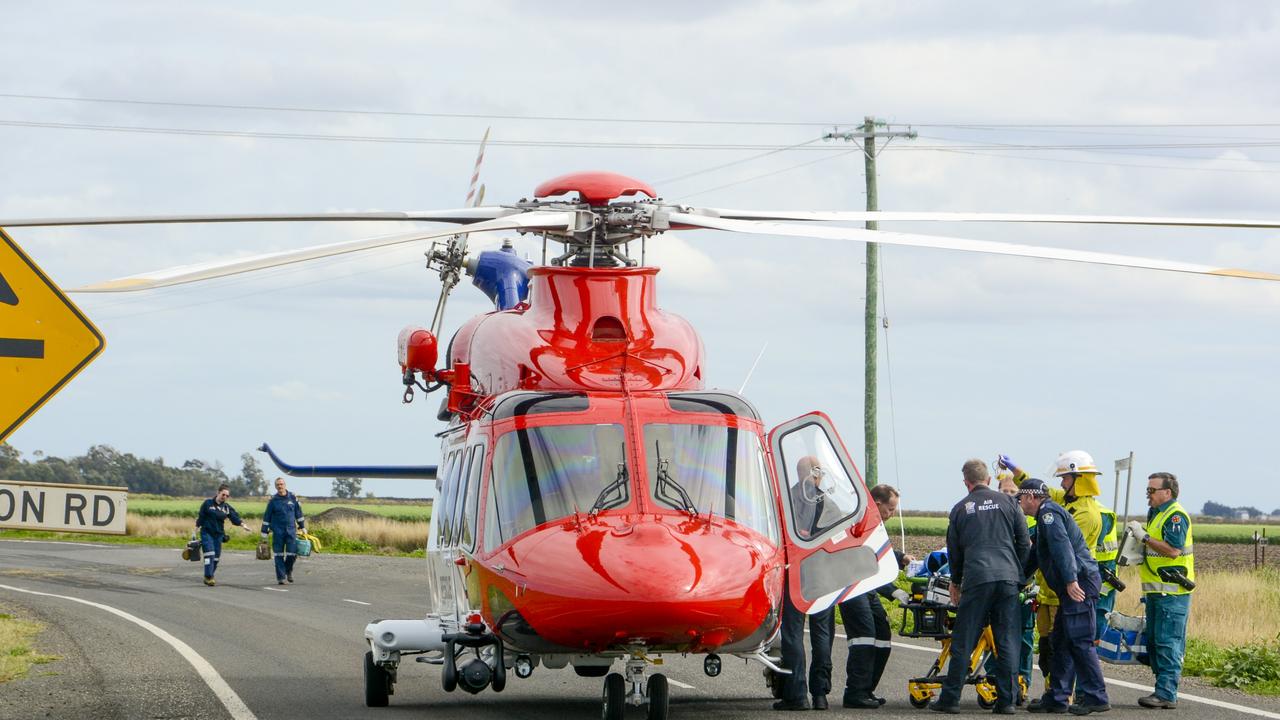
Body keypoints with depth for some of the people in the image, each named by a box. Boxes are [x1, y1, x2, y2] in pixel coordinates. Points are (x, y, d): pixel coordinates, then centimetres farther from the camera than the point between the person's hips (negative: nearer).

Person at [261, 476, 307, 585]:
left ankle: (289, 570, 22)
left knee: (292, 554, -5)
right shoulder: (273, 500, -1)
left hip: (291, 530, 1)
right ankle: (280, 577, 5)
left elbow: (298, 514, 14)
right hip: (278, 531, -1)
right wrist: (264, 534, 1)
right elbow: (266, 518, 3)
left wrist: (302, 527, 15)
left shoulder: (292, 498, 4)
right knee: (279, 555, -1)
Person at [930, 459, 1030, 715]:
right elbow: (1024, 542, 9)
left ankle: (950, 698, 3)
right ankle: (1006, 700, 1)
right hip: (1008, 579, 1)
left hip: (976, 579, -1)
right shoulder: (1007, 502, 9)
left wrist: (955, 581, 32)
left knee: (963, 642, 3)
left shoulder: (960, 509, 10)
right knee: (1007, 643, 3)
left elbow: (954, 550, 17)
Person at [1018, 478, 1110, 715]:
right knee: (1061, 641, 12)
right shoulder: (1047, 514, 26)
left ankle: (1095, 698, -12)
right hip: (1070, 588, 11)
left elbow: (1062, 546, -22)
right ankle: (1057, 698, 14)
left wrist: (1071, 580, -30)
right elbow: (1035, 557, 35)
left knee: (1080, 641, -11)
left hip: (1079, 584, -11)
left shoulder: (1048, 512, -8)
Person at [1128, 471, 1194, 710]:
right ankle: (1163, 690, 16)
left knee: (1167, 643, -11)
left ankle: (1167, 694, -11)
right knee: (1153, 642, 12)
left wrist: (1144, 537, -19)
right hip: (1155, 591, 10)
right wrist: (1138, 538, 13)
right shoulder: (1155, 515, 19)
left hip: (1172, 592, -10)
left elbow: (1173, 549, -23)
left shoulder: (1176, 516, -12)